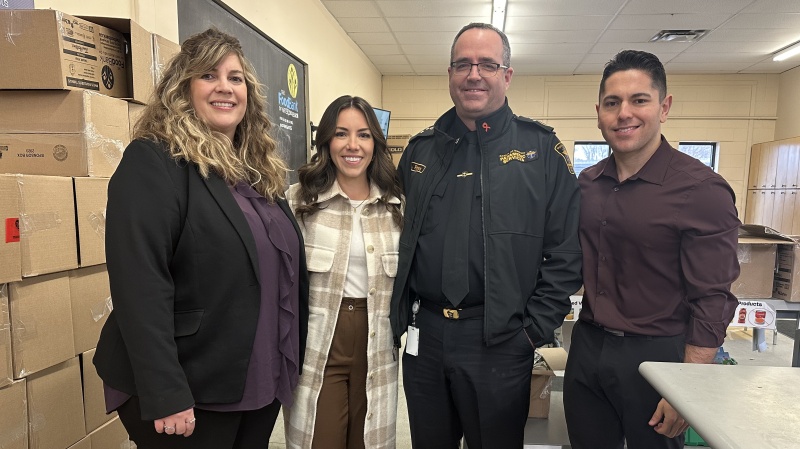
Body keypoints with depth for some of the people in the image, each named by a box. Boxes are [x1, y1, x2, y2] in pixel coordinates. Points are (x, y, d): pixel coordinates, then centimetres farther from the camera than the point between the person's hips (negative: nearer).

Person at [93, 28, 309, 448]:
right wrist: (165, 395, -23)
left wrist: (293, 364, 14)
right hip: (190, 395, -7)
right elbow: (140, 289, -21)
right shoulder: (152, 162, -13)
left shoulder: (259, 171, 9)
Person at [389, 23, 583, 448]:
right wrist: (403, 315, 5)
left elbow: (565, 251, -4)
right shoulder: (421, 150, 7)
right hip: (424, 337, 3)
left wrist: (535, 330, -7)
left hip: (500, 342, -3)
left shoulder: (541, 149, -2)